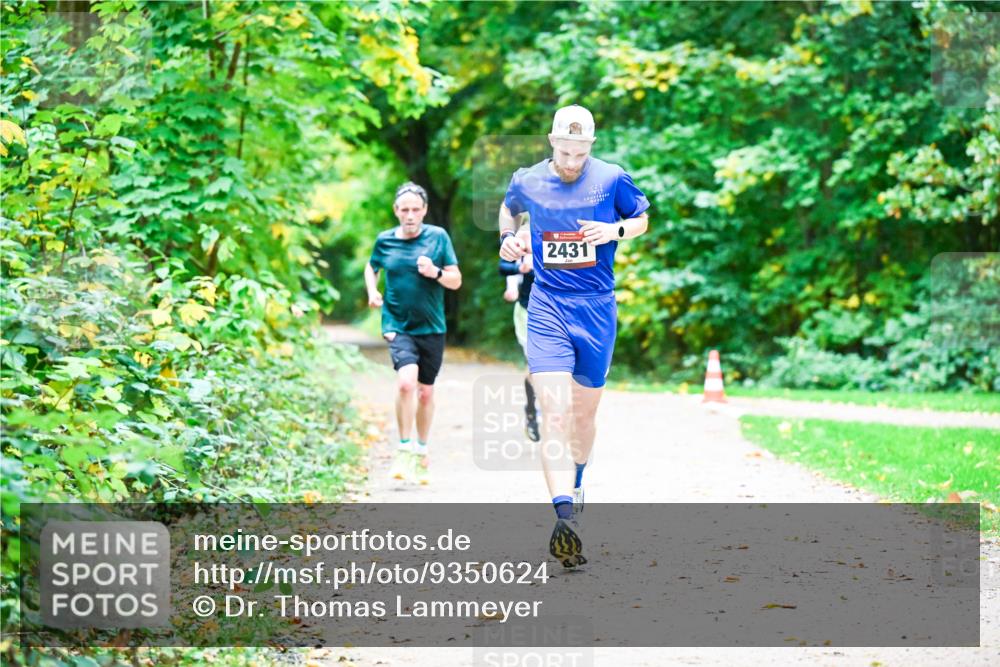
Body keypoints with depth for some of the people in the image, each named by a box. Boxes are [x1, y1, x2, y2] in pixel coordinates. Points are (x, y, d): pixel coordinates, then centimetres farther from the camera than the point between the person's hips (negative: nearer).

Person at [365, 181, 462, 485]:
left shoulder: (438, 236, -2)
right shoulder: (385, 240, 1)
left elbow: (456, 281, 0)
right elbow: (371, 266, 22)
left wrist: (436, 272, -20)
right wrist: (372, 292, 3)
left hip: (431, 327, 1)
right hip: (398, 325, -1)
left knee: (426, 392, 11)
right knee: (406, 382, -24)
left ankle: (421, 452, 32)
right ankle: (404, 450, -10)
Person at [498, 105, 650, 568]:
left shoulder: (612, 179, -3)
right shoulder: (527, 182, 1)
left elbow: (642, 218, 12)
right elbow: (509, 208, 24)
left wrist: (616, 231, -8)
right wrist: (508, 239, 4)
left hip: (597, 308, 1)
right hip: (548, 307, -1)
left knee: (584, 413, 13)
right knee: (554, 413, -17)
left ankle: (574, 488, 41)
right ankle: (565, 518, -27)